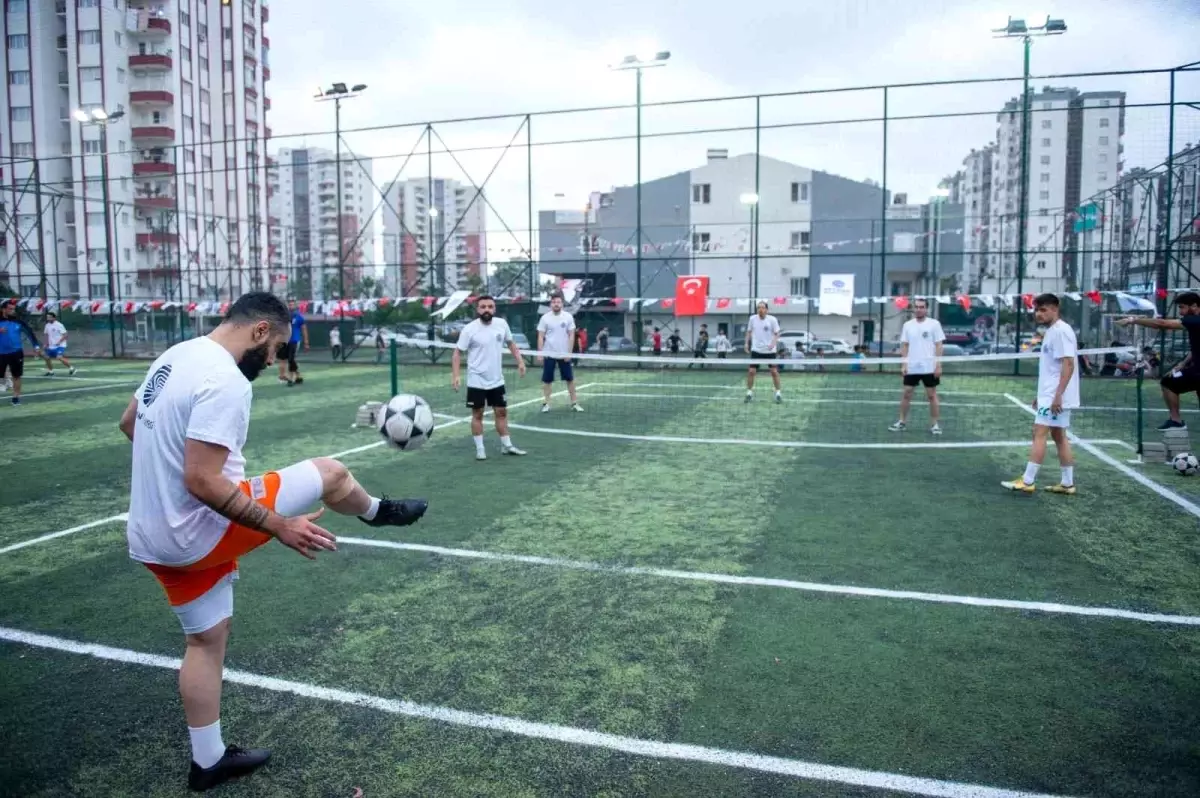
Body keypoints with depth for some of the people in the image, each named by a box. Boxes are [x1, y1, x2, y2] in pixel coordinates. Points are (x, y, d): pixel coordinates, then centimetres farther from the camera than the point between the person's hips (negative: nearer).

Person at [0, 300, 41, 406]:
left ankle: (15, 397, 16)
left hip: (16, 353, 1)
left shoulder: (18, 321, 0)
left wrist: (36, 346, -8)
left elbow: (29, 332, 1)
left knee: (17, 376, 7)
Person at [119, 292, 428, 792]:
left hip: (153, 536, 10)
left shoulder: (176, 356, 6)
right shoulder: (225, 380, -24)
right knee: (330, 473, 2)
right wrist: (279, 526, -23)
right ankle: (377, 511, 34)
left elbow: (129, 422, 22)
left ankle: (208, 762, 33)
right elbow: (201, 481, -29)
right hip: (200, 532, -9)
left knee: (205, 638, 21)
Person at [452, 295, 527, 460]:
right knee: (477, 415, 5)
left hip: (497, 380, 4)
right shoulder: (469, 329, -14)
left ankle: (506, 446, 22)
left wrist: (520, 361, 3)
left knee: (502, 412, 10)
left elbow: (511, 343, 13)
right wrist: (455, 376, -18)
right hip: (476, 382, -4)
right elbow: (458, 352, -9)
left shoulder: (502, 324, -3)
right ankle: (480, 449, 15)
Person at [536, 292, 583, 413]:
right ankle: (546, 403, 12)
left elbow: (571, 335, 0)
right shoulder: (545, 317, -3)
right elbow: (540, 337, -1)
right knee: (547, 380, 3)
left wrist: (569, 352, -8)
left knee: (570, 379, 4)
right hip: (549, 354, -1)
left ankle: (574, 403, 12)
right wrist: (540, 353, -7)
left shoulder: (568, 317, -1)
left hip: (564, 354, 1)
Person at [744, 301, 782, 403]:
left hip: (770, 350, -2)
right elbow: (749, 332, 11)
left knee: (774, 371, 0)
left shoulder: (772, 319, -8)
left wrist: (774, 343, -21)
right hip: (756, 350, 2)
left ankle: (778, 393, 13)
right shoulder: (752, 319, -1)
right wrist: (747, 343, 0)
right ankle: (749, 392, 10)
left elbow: (777, 333, -4)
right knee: (751, 371, -3)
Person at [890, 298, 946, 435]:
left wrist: (938, 365, -11)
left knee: (932, 395, 3)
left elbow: (939, 345, -4)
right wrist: (903, 364, 1)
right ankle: (902, 422, 15)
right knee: (906, 394, 5)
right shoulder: (907, 325, 7)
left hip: (929, 367, -3)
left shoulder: (934, 324, -2)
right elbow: (904, 346, 9)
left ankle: (935, 424, 10)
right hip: (911, 367, 3)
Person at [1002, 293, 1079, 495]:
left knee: (1039, 433, -11)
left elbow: (1068, 364, -21)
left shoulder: (1061, 330, -14)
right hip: (1050, 395, 10)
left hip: (1056, 396, -10)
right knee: (1059, 436, 11)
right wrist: (1041, 395, 21)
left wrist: (1058, 395, -26)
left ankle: (1027, 481, -10)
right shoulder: (1051, 332, 16)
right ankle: (1067, 483, 15)